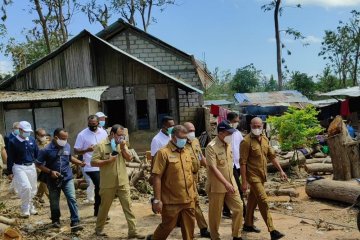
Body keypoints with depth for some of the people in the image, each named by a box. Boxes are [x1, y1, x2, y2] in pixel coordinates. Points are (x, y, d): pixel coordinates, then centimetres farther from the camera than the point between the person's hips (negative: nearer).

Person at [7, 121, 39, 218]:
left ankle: (30, 207, 30)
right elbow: (10, 158, -5)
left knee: (32, 189, 11)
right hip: (19, 168, -5)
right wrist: (10, 172, -5)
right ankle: (25, 209, -1)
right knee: (26, 187, -18)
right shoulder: (13, 142, -8)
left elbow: (37, 154, 11)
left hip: (31, 167, 5)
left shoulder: (32, 140, 4)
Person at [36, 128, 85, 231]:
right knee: (54, 202, 14)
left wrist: (80, 163, 2)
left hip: (67, 178, 2)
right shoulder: (46, 150, -15)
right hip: (53, 180, -2)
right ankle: (56, 220, 36)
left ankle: (75, 222, -6)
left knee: (72, 199, -8)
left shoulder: (67, 146, -3)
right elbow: (38, 164, -8)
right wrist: (50, 172, -19)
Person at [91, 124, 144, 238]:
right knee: (104, 207, 12)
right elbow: (93, 162, -12)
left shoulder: (122, 144, 6)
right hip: (108, 184, -4)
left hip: (123, 182, 4)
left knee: (128, 206, 2)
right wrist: (108, 161, -21)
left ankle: (132, 231, 7)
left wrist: (123, 148, -13)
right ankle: (99, 228, 32)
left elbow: (129, 158, 0)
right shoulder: (101, 146, -10)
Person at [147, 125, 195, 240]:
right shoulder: (163, 152, -12)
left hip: (188, 200, 6)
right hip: (171, 201, -6)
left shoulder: (186, 152, 9)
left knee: (189, 227, 13)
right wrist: (157, 200, -17)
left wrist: (192, 193, 16)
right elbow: (157, 177, -15)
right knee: (167, 226, 8)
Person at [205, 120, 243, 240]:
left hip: (231, 184, 7)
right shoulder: (211, 147, -20)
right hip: (216, 186, -7)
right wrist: (226, 183, -31)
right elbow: (213, 168, -26)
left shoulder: (228, 144, 5)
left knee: (238, 207, 6)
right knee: (215, 214, 6)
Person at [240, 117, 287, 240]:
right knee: (263, 201, -10)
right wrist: (244, 182, -18)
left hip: (262, 175, 7)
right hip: (253, 176, -7)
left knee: (253, 200, 18)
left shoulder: (265, 139, 6)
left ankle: (248, 224, 32)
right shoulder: (246, 141, -16)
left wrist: (280, 170, 9)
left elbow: (272, 156, 14)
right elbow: (243, 163, -17)